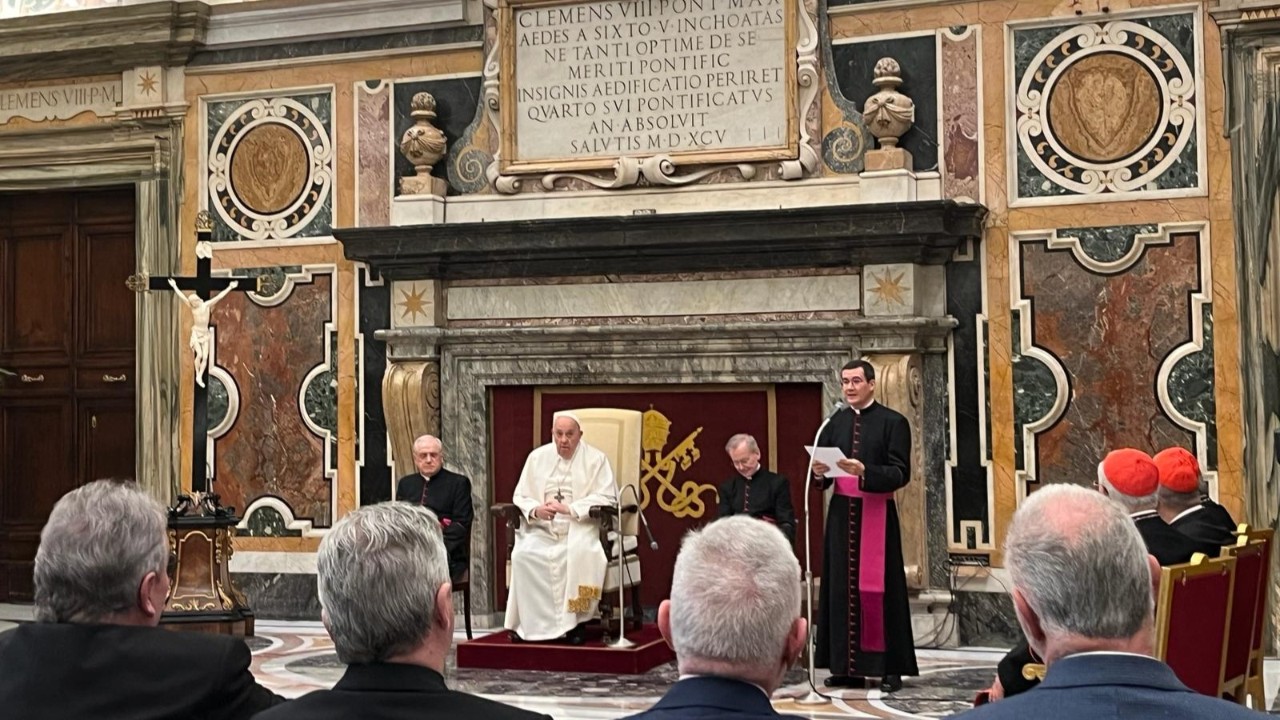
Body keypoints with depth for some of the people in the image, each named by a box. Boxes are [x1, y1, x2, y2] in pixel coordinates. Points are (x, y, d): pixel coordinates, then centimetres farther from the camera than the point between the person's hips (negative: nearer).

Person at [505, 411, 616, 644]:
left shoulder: (596, 459, 2)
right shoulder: (537, 457, 11)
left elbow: (607, 498, -7)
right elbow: (520, 496, 11)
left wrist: (570, 509, -19)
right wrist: (535, 510, -13)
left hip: (580, 527, -3)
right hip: (542, 529, 3)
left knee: (581, 553, -35)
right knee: (523, 554, -28)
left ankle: (575, 621, -22)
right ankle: (530, 623, -20)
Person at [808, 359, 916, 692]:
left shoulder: (893, 423, -3)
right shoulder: (836, 422, 11)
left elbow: (901, 472, -11)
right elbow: (820, 472, 11)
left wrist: (864, 472, -25)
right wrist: (819, 473, -12)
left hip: (877, 514, -5)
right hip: (842, 512, 5)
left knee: (878, 588, -3)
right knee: (842, 586, 4)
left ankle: (889, 666, 3)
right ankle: (848, 666, 10)